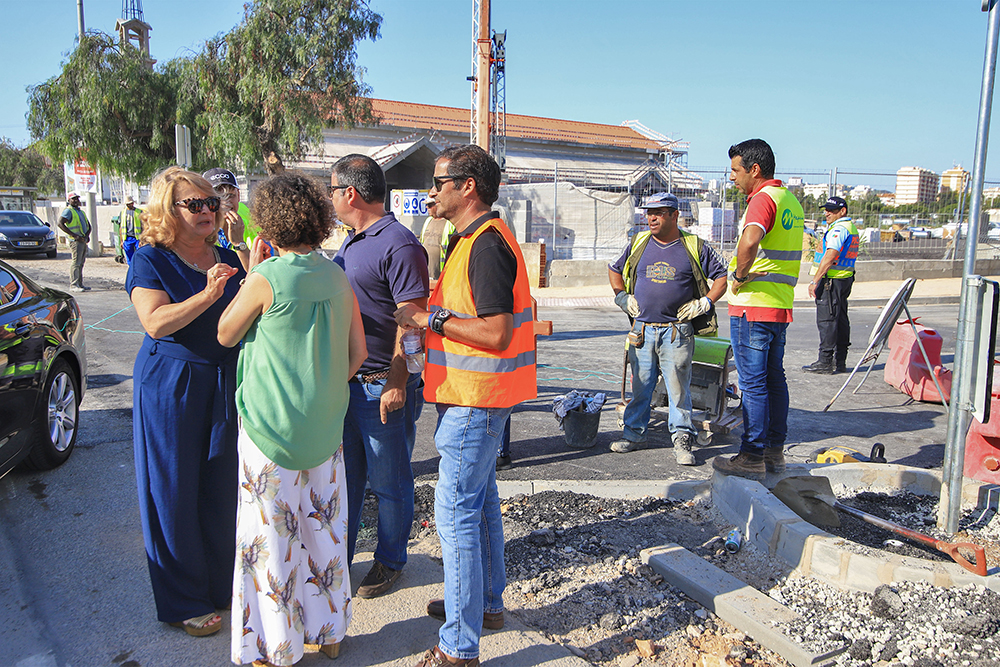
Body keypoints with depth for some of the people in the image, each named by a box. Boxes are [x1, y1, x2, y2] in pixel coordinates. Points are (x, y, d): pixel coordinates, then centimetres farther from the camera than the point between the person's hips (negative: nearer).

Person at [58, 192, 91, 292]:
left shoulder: (81, 211, 22)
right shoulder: (68, 211, -4)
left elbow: (88, 225, 25)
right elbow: (60, 223, -16)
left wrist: (87, 235, 4)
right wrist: (74, 235, -20)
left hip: (84, 240, 8)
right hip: (76, 241, -8)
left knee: (81, 263, 11)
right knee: (76, 262, -12)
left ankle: (80, 284, 16)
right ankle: (73, 285, -12)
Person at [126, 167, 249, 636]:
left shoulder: (227, 259, 8)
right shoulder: (149, 259, -6)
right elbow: (156, 322, -19)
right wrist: (207, 295, -30)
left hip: (225, 382, 5)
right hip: (171, 385, -5)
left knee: (222, 486, 12)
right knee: (175, 493, 4)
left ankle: (222, 583, 30)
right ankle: (184, 602, 19)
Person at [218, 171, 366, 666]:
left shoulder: (267, 278, -15)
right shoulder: (338, 278, 1)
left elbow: (226, 335, 0)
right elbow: (357, 354, 6)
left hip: (271, 427, -5)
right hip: (326, 428, 6)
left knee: (272, 537, 9)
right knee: (324, 526, 17)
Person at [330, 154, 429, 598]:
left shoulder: (399, 245, -16)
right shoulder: (352, 241, 13)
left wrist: (397, 383, -23)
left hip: (383, 386, -9)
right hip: (344, 380, 9)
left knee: (388, 481, 8)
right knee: (344, 474, 18)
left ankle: (390, 562, 25)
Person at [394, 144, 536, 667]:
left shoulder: (487, 244, -19)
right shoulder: (470, 240, 16)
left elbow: (496, 333, -25)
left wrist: (431, 319, -18)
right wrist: (430, 315, 10)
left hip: (473, 402, -11)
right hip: (470, 398, 11)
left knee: (456, 512, -5)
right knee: (480, 501, 20)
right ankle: (486, 602, 37)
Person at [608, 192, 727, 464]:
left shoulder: (695, 247, 2)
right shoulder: (638, 243, 10)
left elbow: (722, 277, 7)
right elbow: (614, 270, 23)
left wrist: (705, 303, -3)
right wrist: (622, 297, 11)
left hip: (677, 332, -2)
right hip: (643, 329, 3)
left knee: (679, 387, -1)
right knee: (640, 385, 8)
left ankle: (682, 439, 9)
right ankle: (634, 433, 21)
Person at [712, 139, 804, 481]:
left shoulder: (763, 198, -14)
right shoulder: (791, 200, 17)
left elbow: (750, 242, -34)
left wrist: (739, 276, -19)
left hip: (753, 305, -10)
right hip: (781, 305, 10)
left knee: (753, 383, -3)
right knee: (774, 379, 15)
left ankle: (752, 457, 4)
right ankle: (775, 451, 24)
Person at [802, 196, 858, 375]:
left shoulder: (839, 229, -14)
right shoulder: (851, 227, 19)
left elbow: (829, 257, -22)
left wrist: (815, 281, -22)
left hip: (831, 280, -10)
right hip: (845, 279, 11)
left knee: (826, 321, -7)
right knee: (841, 321, 11)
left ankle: (825, 363, -6)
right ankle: (840, 362, 16)